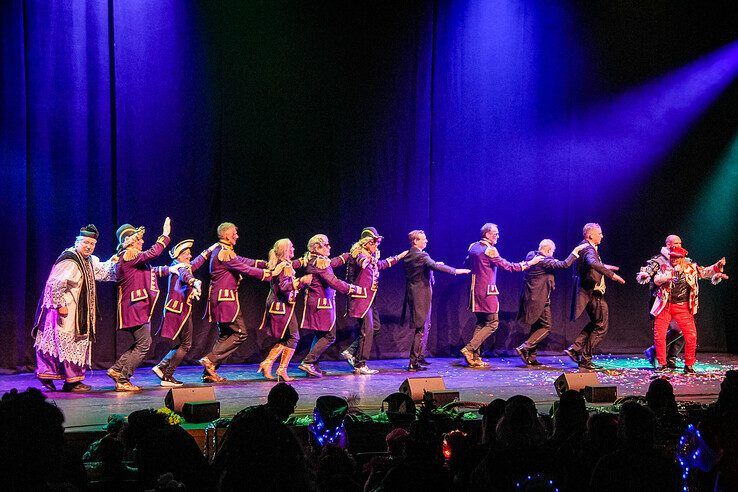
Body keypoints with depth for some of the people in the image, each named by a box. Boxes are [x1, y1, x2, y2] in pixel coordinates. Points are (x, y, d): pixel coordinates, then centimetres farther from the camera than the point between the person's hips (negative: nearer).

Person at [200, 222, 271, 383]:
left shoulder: (219, 250, 16)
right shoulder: (225, 253, -16)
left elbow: (241, 261, 22)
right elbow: (244, 269, -16)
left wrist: (263, 264, 18)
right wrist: (267, 274, -6)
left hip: (219, 299, 10)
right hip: (226, 299, -10)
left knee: (225, 335, 14)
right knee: (240, 333, -7)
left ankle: (209, 373, 11)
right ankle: (210, 360, -11)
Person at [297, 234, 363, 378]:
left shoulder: (311, 261, 12)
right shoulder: (320, 263, -18)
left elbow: (333, 262, 26)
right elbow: (334, 282, -24)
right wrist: (354, 289, -15)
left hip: (313, 302, 10)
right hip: (323, 304, -10)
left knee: (320, 335, 17)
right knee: (329, 336, -6)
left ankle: (312, 365, 17)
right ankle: (307, 362, -11)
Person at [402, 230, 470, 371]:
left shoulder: (407, 256, 11)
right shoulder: (421, 256, -16)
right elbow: (436, 266, -29)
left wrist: (433, 265, 15)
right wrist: (456, 271, -26)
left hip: (411, 294, 9)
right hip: (422, 295, -9)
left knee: (425, 325, 21)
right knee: (421, 328, -5)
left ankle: (418, 356, 26)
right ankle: (413, 362, -5)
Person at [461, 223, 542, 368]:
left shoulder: (473, 247, 9)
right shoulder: (489, 250, -15)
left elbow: (467, 263, 21)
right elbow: (507, 266, -13)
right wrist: (528, 264, -8)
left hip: (475, 289, 9)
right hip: (487, 291, -9)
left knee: (480, 323, 14)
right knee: (492, 323, -1)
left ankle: (476, 357, 10)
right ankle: (469, 349, -10)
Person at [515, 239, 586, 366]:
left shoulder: (531, 256, 7)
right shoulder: (544, 261, -17)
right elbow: (564, 264, -22)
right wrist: (575, 251, -14)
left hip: (529, 297, 9)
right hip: (539, 299, -9)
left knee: (536, 327, 16)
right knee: (546, 327, 0)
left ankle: (531, 357, 14)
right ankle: (524, 348, -10)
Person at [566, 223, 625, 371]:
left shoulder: (583, 247, 13)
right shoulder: (589, 250, -19)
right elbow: (593, 263, -42)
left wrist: (604, 267, 30)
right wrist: (612, 274, -39)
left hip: (587, 291, 10)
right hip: (593, 293, -10)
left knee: (595, 323, 22)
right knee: (601, 327, 0)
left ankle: (574, 348, 16)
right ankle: (585, 360, 3)